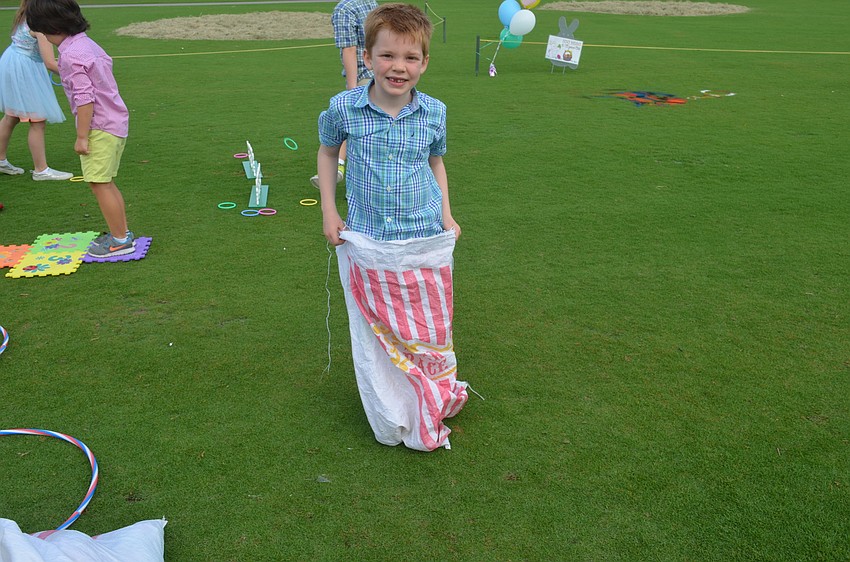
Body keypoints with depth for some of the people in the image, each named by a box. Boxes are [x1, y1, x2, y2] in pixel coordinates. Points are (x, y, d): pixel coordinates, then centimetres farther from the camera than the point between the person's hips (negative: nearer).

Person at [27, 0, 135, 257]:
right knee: (106, 182, 16)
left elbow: (84, 97, -21)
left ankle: (120, 240, 5)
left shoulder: (71, 55, -16)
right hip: (117, 122, 10)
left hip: (100, 127, -10)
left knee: (99, 184, -2)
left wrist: (81, 136, -16)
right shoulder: (88, 43, 12)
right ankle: (122, 233, 23)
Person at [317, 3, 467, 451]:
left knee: (428, 331, 13)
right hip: (367, 245, 0)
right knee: (374, 335, 11)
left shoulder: (434, 112, -4)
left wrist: (446, 213, 3)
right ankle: (389, 422, 33)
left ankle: (430, 410, 40)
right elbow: (327, 151, 11)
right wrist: (328, 209, 3)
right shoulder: (343, 108, -9)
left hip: (425, 246, 1)